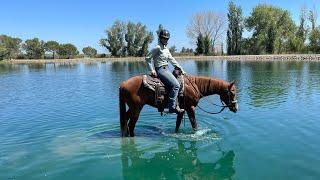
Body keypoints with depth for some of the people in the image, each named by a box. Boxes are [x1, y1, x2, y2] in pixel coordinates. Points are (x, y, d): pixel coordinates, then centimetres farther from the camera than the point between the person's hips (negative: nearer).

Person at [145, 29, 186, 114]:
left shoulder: (166, 49, 17)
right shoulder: (158, 48, -9)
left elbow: (172, 60, 18)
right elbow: (147, 58, -10)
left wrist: (181, 69, 13)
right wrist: (152, 70, -14)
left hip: (166, 69, 10)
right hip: (160, 70, -10)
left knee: (177, 84, 8)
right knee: (175, 85, -21)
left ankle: (175, 104, 11)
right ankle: (172, 107, -18)